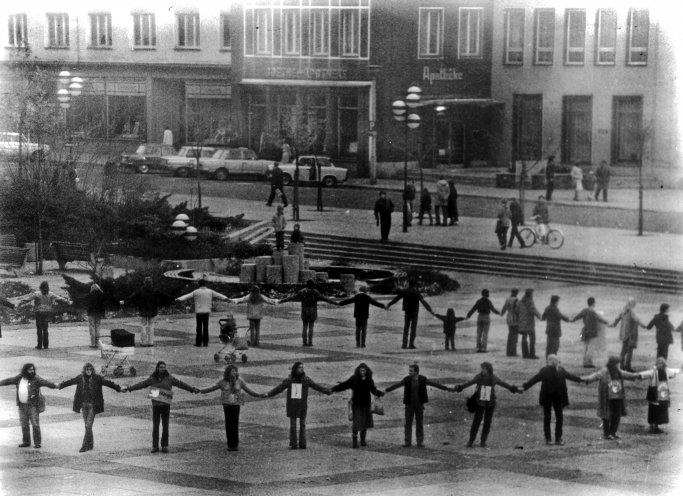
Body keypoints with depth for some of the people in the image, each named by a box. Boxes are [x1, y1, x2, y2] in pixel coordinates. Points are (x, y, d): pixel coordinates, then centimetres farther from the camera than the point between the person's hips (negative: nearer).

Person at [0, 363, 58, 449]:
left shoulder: (36, 379, -12)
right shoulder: (19, 378, 5)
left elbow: (45, 382, -27)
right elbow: (9, 381, 16)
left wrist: (54, 386, -44)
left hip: (33, 405, -5)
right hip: (22, 405, 5)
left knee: (35, 424, -6)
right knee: (24, 424, 10)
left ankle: (37, 442, 3)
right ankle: (26, 442, 21)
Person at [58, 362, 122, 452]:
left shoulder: (97, 378, -7)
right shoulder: (80, 378, 4)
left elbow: (107, 382, -14)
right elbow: (70, 382, 19)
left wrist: (118, 388, -26)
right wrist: (60, 386, 34)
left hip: (93, 405, -4)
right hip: (84, 405, 4)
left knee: (88, 425, -10)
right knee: (87, 426, 11)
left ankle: (85, 446, -8)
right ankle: (90, 444, 23)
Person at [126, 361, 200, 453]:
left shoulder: (169, 378, 2)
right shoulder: (152, 379, 2)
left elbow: (180, 384, 3)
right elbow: (141, 384, 2)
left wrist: (192, 389, 2)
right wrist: (129, 388, -4)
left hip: (166, 405, 0)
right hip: (156, 405, 0)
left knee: (165, 426, 1)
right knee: (155, 426, 1)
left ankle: (165, 446, 9)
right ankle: (155, 446, 7)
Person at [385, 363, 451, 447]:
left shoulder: (423, 379, -6)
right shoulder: (406, 379, -7)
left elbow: (434, 384, -2)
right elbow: (396, 385, -6)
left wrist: (447, 388, -1)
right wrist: (385, 391, -12)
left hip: (419, 404, 0)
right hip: (409, 404, 0)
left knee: (419, 423, 2)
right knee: (408, 423, -1)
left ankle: (420, 441, 9)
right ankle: (407, 442, 4)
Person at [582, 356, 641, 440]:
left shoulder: (618, 372, 9)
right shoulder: (604, 372, -13)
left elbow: (626, 375, 26)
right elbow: (595, 376, -28)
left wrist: (637, 376, 40)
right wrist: (585, 379, -45)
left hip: (617, 398, 7)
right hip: (608, 399, -7)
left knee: (617, 415, 9)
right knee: (607, 416, -2)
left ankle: (612, 433, 24)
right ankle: (606, 434, 10)